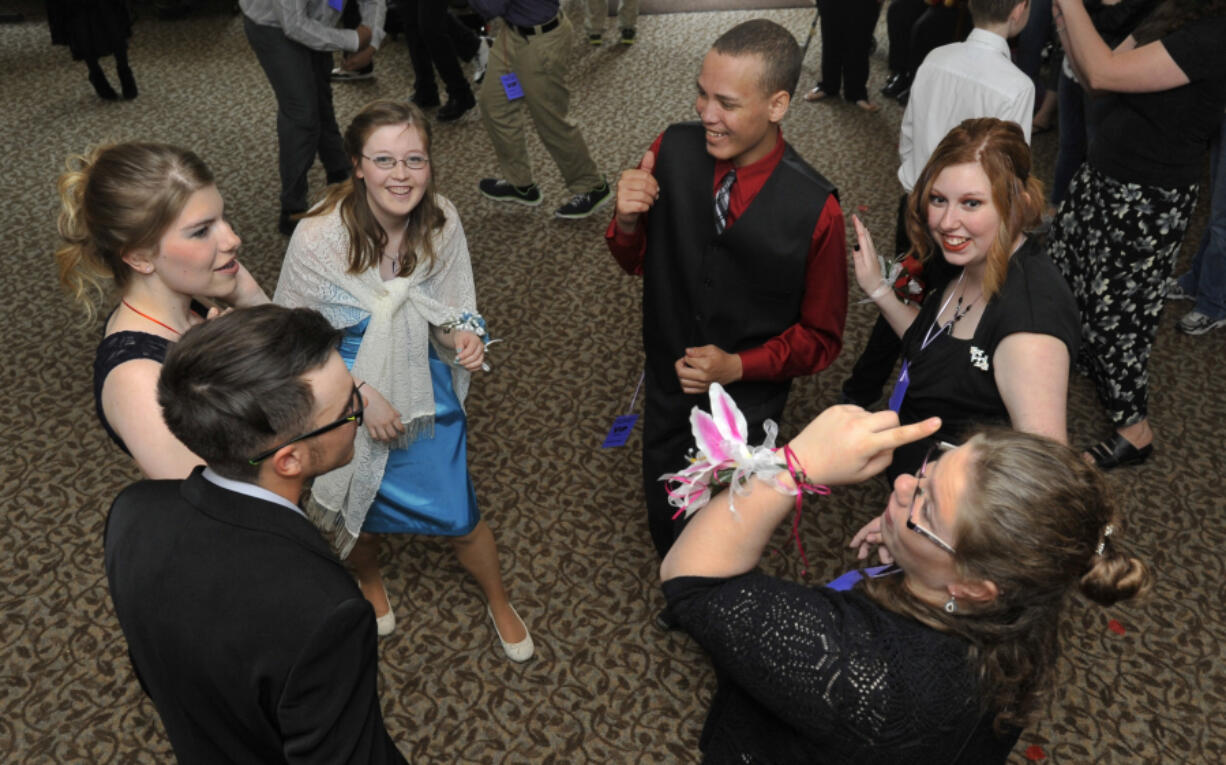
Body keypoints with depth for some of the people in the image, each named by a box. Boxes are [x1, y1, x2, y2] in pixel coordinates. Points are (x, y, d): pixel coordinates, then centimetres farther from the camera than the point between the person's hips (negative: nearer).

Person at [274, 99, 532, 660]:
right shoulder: (318, 237, -26)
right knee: (363, 515, 24)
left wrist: (465, 336, -26)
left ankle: (499, 602, 42)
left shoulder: (442, 222, -17)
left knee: (461, 520, 9)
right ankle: (369, 581, 61)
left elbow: (450, 309, -3)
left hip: (426, 393, 2)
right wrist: (361, 393, -23)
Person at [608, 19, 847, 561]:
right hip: (668, 389, 3)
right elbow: (634, 261, -4)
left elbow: (821, 337, -12)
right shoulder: (672, 150, -19)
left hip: (747, 403, -3)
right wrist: (627, 220, -26)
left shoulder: (815, 210, -26)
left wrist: (738, 367, -26)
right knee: (665, 519, 27)